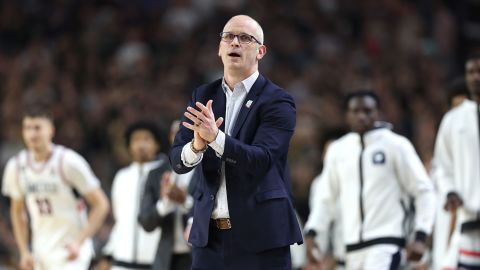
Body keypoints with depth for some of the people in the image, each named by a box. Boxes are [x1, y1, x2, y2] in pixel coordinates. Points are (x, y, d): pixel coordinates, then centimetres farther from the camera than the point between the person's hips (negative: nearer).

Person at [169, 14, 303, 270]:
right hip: (209, 233, 4)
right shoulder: (203, 97, 11)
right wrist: (196, 146, -20)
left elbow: (261, 160, -16)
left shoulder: (277, 102, -4)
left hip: (259, 234, -4)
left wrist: (215, 137, -31)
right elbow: (177, 160, 4)